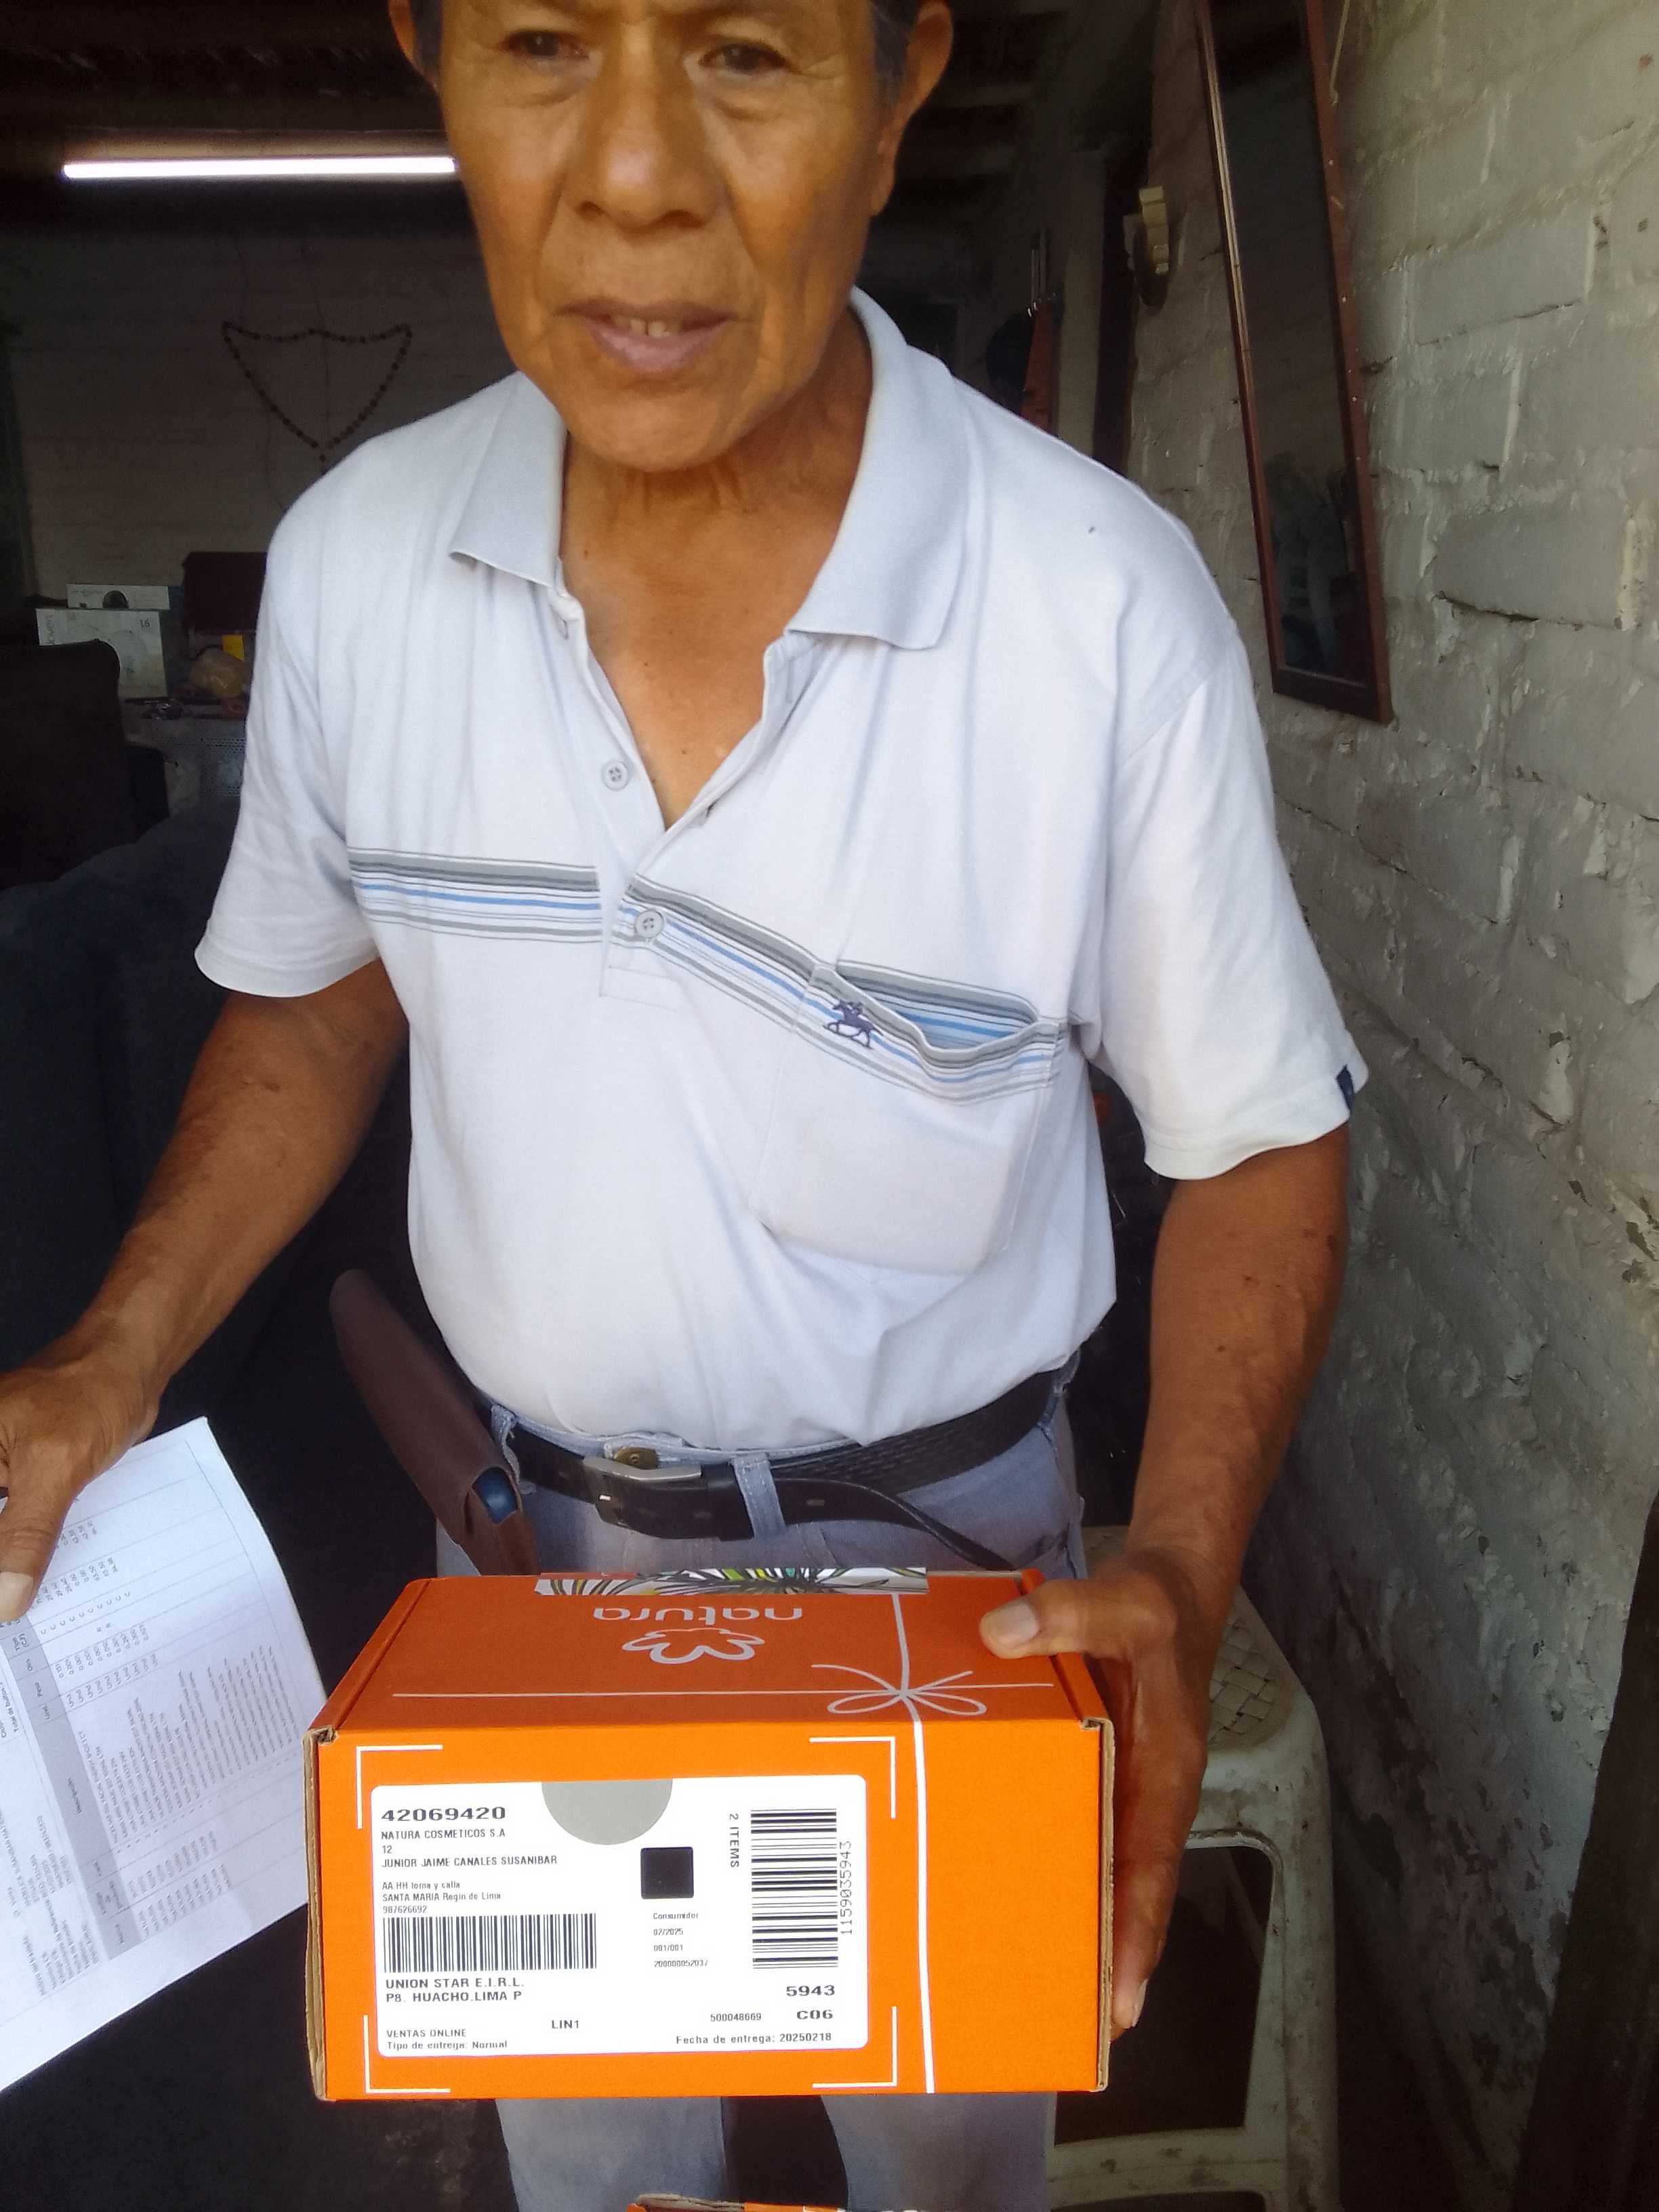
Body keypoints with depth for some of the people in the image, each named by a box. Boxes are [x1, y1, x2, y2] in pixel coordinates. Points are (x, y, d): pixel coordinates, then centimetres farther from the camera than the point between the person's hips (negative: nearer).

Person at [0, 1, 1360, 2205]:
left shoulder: (1106, 601, -23)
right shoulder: (349, 556, -12)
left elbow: (1257, 1132, -12)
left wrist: (1182, 1574, -25)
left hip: (945, 1548, -2)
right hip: (542, 1536, 3)